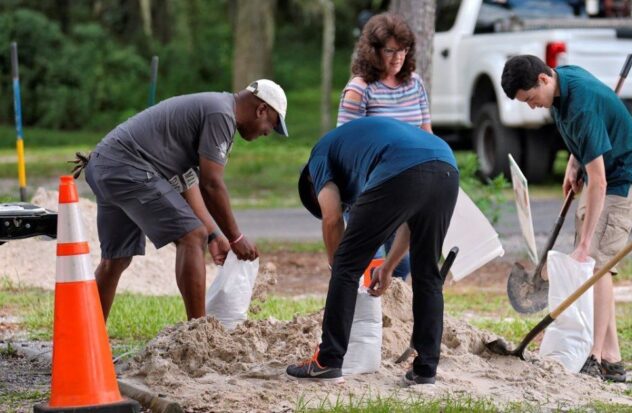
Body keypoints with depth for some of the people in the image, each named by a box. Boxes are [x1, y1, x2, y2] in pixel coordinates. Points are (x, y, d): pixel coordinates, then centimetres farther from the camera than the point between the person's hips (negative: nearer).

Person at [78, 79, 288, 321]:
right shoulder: (221, 114, -9)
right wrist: (236, 238, -3)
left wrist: (213, 235, 20)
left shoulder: (206, 107, 23)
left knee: (115, 260, 18)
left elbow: (188, 183, 23)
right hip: (127, 167, -11)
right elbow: (212, 184, -12)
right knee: (192, 237, -11)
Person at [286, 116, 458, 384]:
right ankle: (425, 369, 18)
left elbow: (332, 218, 12)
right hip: (448, 171, 6)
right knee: (427, 274, 19)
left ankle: (328, 363, 9)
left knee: (347, 267, 8)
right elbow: (413, 218, 38)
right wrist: (388, 268, 41)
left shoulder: (321, 154, 26)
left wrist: (336, 266, 25)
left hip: (400, 174, -6)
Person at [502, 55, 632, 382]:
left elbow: (598, 182, -34)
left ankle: (596, 358, -18)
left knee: (596, 262, -17)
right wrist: (573, 162, 7)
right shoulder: (563, 76, -4)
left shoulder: (582, 107, -32)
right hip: (599, 177, 10)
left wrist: (584, 245, -35)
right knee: (591, 265, 7)